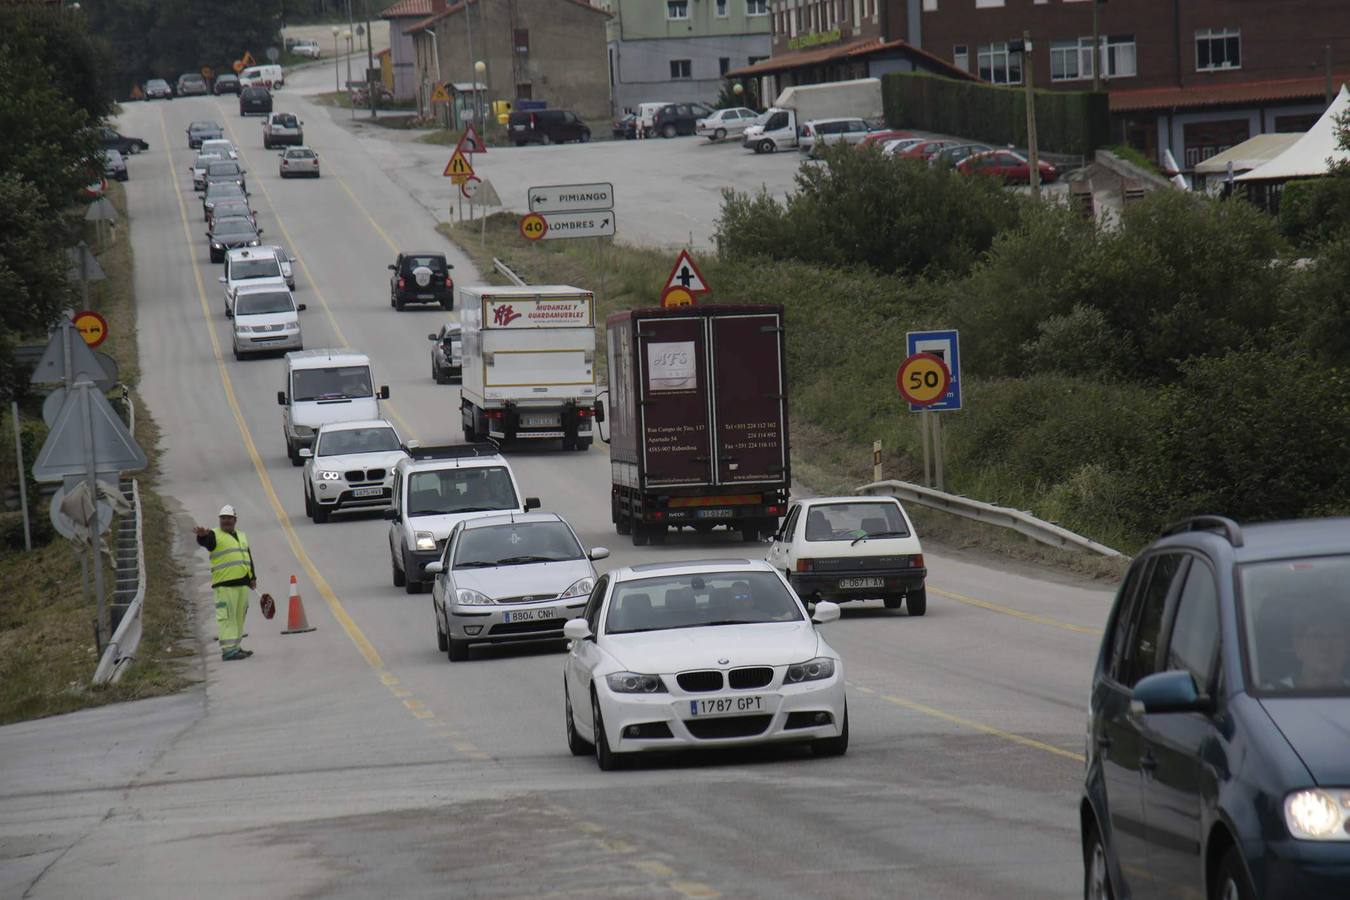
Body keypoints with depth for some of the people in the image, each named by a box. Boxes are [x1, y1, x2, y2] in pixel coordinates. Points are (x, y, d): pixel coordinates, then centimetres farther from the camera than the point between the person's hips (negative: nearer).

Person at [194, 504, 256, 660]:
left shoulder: (242, 536, 20)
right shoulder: (214, 535, -1)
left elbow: (249, 557, 26)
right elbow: (205, 541, -23)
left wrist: (252, 577, 21)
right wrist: (202, 535, -47)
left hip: (242, 582, 7)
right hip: (224, 584, -7)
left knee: (239, 617, 11)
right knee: (227, 617, -12)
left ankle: (235, 647, 18)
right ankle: (228, 649, -15)